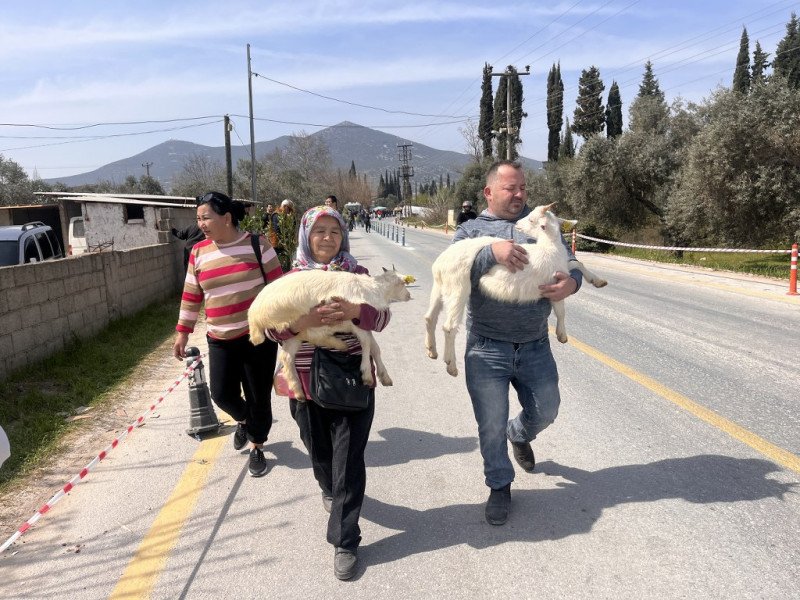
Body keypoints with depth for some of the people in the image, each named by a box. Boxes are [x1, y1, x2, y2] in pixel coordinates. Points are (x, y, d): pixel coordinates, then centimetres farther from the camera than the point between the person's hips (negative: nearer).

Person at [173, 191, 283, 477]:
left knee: (258, 396, 5)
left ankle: (257, 447, 28)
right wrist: (182, 332, 11)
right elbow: (191, 297, 11)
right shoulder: (199, 252, 3)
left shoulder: (257, 244, -7)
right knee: (223, 395, 1)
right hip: (221, 340, 3)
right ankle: (245, 420, 36)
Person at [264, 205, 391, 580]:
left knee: (349, 460, 1)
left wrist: (355, 311, -29)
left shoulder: (357, 274, -2)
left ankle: (344, 542, 13)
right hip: (307, 383, 2)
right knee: (319, 452, 20)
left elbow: (382, 317, -8)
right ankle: (330, 489, 54)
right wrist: (299, 322, -27)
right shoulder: (291, 279, 0)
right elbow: (271, 329, -6)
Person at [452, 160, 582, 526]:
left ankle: (519, 434, 51)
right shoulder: (470, 231, 1)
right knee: (491, 425, 5)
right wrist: (491, 252, -28)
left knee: (545, 410, 17)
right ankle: (500, 486, 29)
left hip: (535, 346, 3)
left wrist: (571, 282, -20)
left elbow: (570, 262, 4)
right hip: (487, 348, -2)